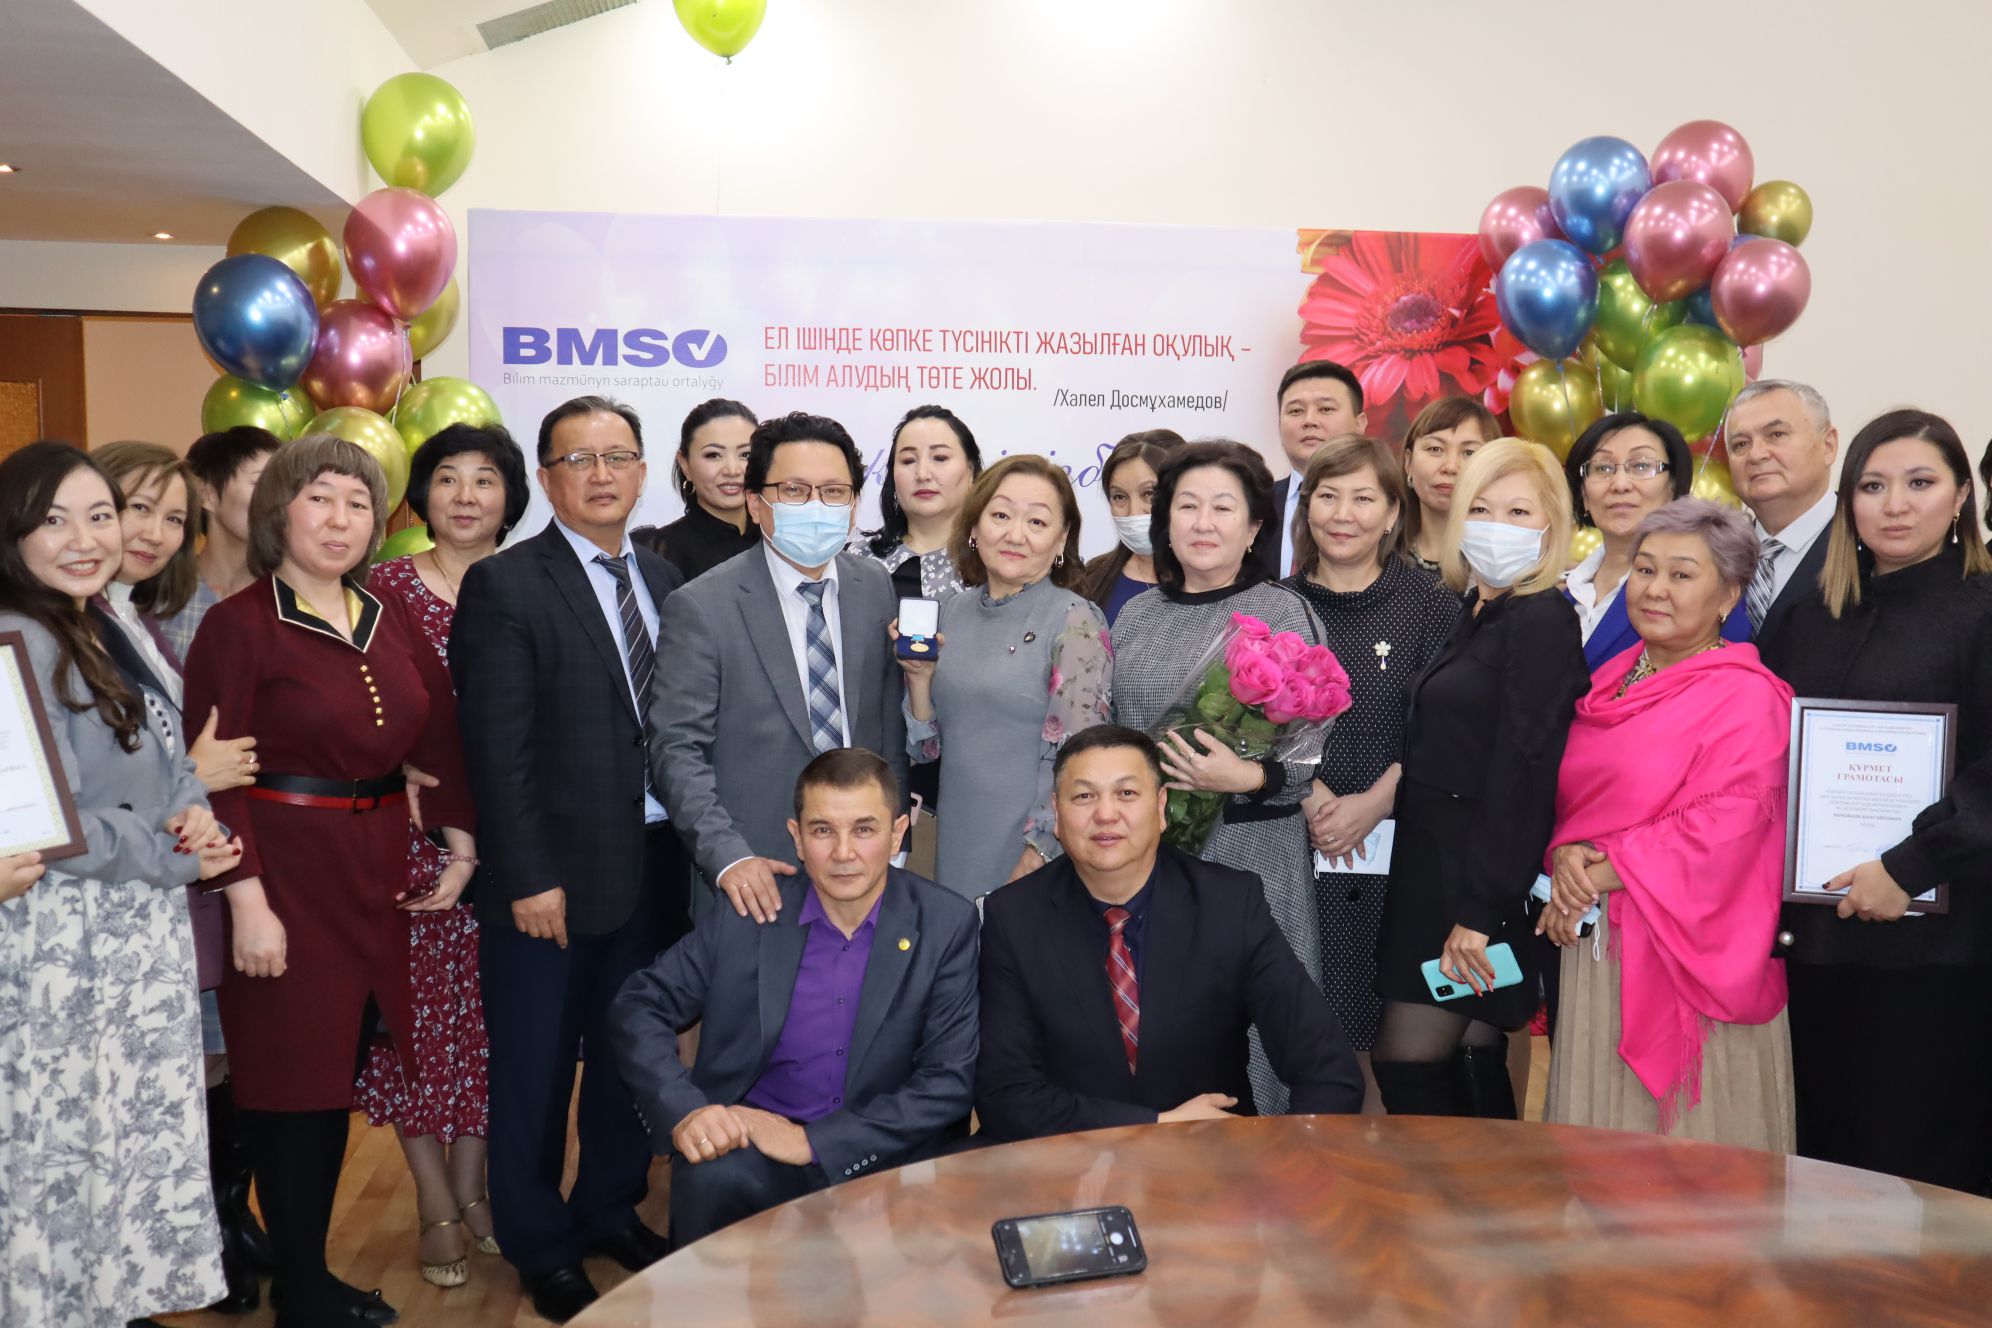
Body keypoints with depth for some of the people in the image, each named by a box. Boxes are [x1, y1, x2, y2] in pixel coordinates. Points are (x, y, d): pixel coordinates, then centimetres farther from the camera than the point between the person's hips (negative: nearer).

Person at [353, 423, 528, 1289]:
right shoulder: (388, 586, -2)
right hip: (412, 828, -2)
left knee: (490, 1007, 10)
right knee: (419, 1006, 4)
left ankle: (469, 1187, 28)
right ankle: (438, 1209, 20)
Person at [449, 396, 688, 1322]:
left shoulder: (665, 580, 8)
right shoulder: (504, 585, -9)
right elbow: (498, 750, -12)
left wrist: (693, 848, 1)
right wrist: (529, 878, -15)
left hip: (657, 864, 5)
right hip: (556, 872, -5)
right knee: (536, 1068, 11)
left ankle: (611, 1210, 38)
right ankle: (540, 1245, 30)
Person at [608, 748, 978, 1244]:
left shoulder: (947, 924, -5)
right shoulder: (747, 917, -2)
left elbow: (949, 1081, -7)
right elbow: (638, 1007, 4)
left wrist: (813, 1142, -16)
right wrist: (682, 1112, -15)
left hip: (887, 1151, 0)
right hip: (749, 1141, 1)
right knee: (710, 1179, -31)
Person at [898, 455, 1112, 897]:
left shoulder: (1075, 622, -11)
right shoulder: (953, 612, 4)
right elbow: (927, 748, 9)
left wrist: (1034, 861, -14)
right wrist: (919, 676, -6)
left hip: (1028, 852, -5)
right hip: (956, 850, 5)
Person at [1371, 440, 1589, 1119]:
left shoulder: (1541, 620, -14)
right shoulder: (1477, 614, 14)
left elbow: (1523, 770, -20)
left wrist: (1478, 909, -21)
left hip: (1477, 873, -8)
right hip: (1436, 860, 8)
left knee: (1407, 1064, -4)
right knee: (1469, 1065, 14)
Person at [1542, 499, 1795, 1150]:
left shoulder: (1748, 698, -10)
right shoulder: (1611, 679, 11)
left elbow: (1723, 825, -19)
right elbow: (1570, 793, 13)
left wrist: (1603, 873, -14)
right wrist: (1566, 853, -8)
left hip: (1684, 949, -6)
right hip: (1594, 949, 6)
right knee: (1601, 1147, 15)